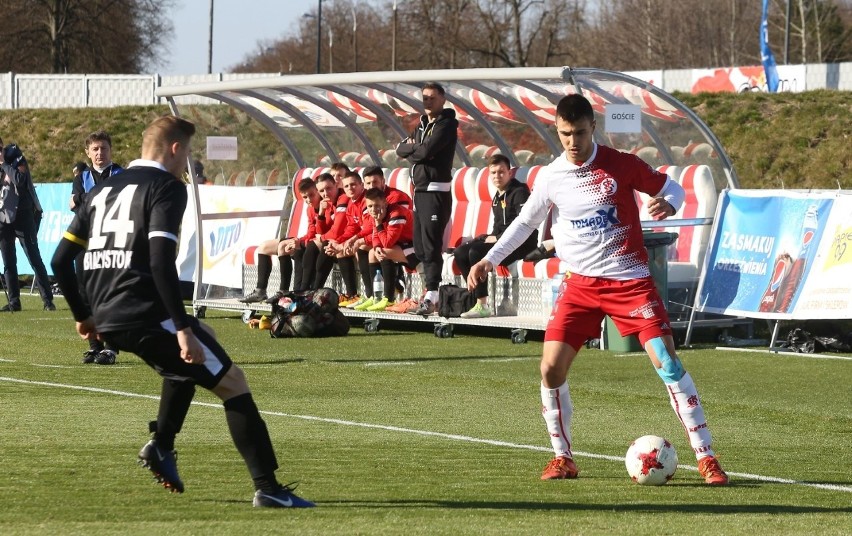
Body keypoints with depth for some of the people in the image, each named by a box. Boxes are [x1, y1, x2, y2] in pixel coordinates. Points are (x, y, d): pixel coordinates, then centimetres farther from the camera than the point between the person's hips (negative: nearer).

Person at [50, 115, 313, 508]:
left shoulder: (102, 191, 18)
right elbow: (160, 262, -19)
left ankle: (161, 446, 21)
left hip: (108, 320, 8)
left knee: (188, 360, 34)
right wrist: (182, 328, -20)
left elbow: (61, 260, 17)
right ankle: (267, 488, -8)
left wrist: (83, 315, 28)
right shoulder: (166, 188, -5)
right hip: (147, 315, -8)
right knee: (232, 382, 0)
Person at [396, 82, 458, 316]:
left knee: (431, 245, -12)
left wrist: (412, 148, -1)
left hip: (436, 191, -9)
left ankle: (431, 298, -16)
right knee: (420, 246, 9)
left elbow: (427, 151, -19)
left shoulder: (446, 125, -7)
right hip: (419, 190, 9)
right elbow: (401, 149, 12)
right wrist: (417, 149, -7)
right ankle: (431, 296, 13)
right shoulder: (422, 125, 20)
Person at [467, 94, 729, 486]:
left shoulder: (621, 165, -6)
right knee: (551, 368, -7)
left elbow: (670, 187, 4)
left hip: (630, 281, -3)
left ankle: (706, 458, -8)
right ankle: (562, 458, 11)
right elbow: (525, 222, 15)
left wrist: (668, 204, -20)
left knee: (667, 363, -12)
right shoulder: (551, 177, 2)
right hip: (580, 283, 3)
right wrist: (490, 259, 6)